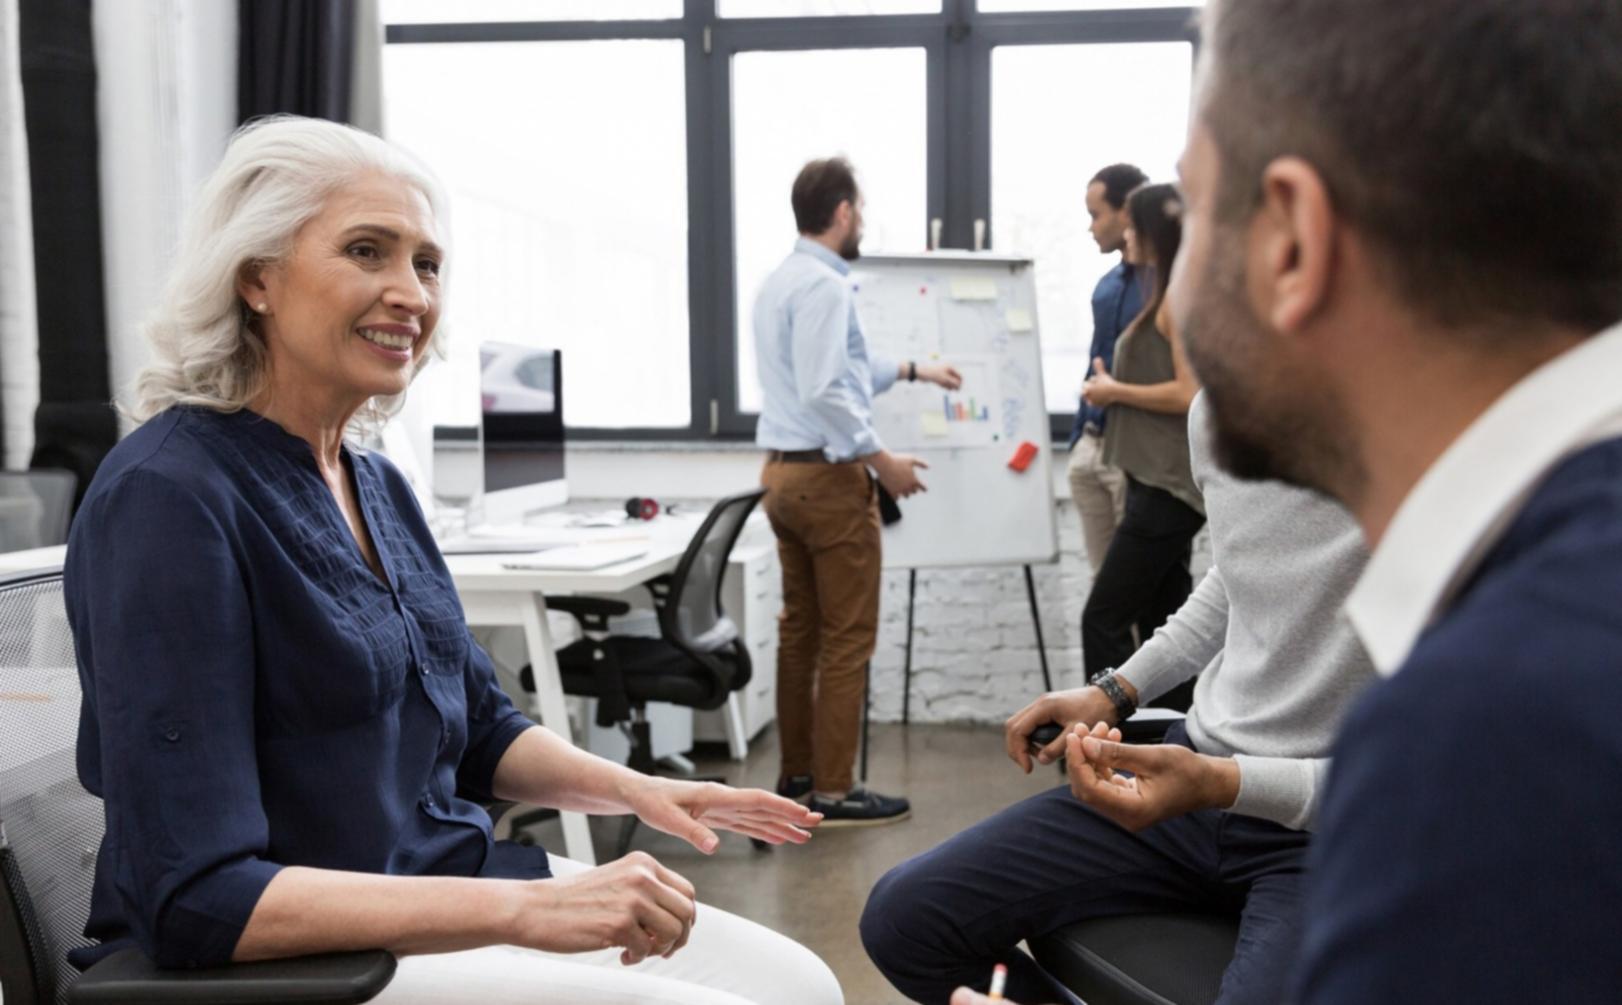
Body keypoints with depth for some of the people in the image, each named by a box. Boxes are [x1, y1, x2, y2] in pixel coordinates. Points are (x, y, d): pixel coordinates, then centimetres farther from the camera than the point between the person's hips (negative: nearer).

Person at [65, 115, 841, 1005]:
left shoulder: (378, 487, 8)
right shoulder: (168, 496, -18)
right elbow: (195, 898, -24)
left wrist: (633, 788, 0)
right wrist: (526, 909, -28)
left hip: (451, 885, 8)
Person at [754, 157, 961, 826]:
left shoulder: (779, 283, 14)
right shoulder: (823, 286, -16)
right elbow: (825, 391, -24)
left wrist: (912, 370, 34)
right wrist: (883, 462, -17)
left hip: (782, 470, 10)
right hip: (829, 476, -10)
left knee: (800, 627, 15)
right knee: (847, 638, -2)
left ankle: (796, 773, 23)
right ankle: (833, 791, 3)